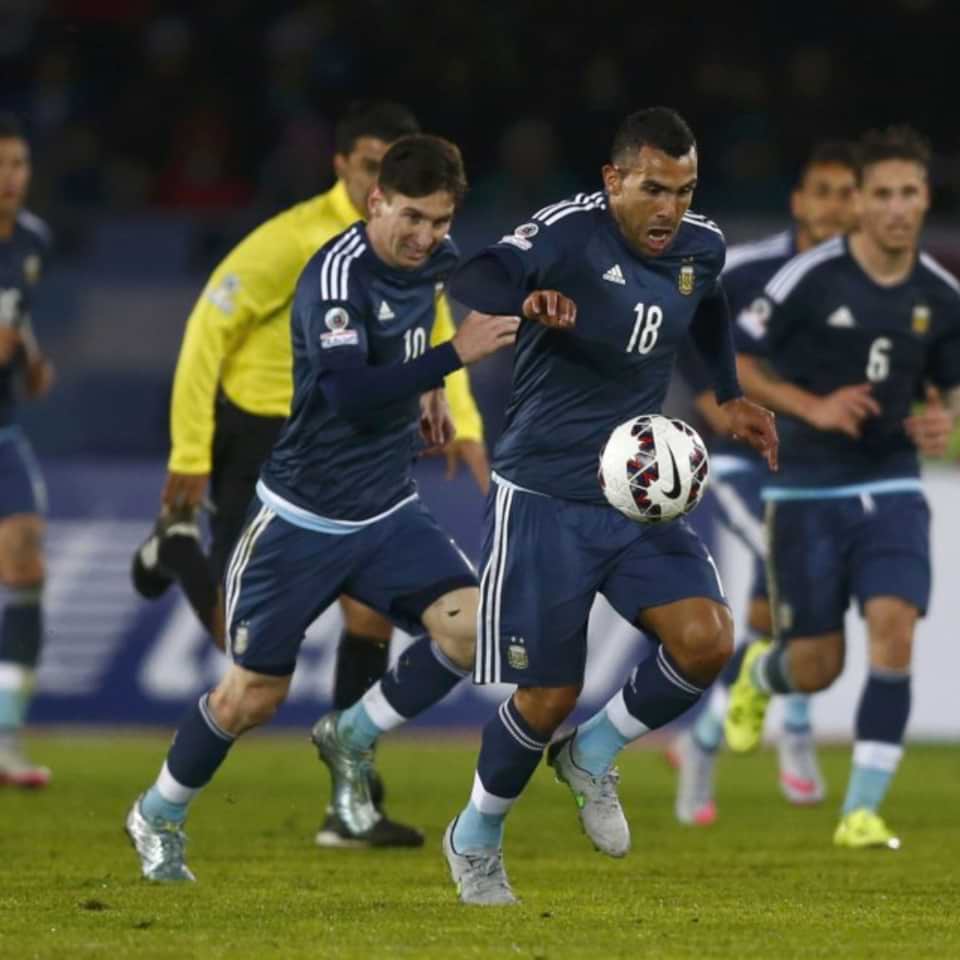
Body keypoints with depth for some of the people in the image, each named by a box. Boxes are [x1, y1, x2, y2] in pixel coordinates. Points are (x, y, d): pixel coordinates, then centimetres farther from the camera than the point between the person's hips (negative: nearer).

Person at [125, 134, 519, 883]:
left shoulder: (432, 258, 0)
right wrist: (454, 356, -38)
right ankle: (158, 818, 29)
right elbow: (349, 395, -36)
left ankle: (351, 740, 5)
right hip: (304, 518, -6)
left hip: (390, 512, 6)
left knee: (468, 628, -18)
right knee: (254, 696, 3)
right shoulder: (338, 274, -23)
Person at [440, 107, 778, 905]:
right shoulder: (569, 232, -19)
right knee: (548, 698, -2)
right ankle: (475, 841, 26)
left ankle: (593, 756, 12)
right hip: (545, 499, -5)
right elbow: (473, 279, -36)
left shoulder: (702, 247, 0)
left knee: (707, 639, -16)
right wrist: (528, 299, -56)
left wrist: (730, 395, 15)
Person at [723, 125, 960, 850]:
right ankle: (760, 673, 43)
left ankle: (863, 810, -12)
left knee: (894, 629, -19)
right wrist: (814, 408, -18)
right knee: (818, 668, 3)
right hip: (808, 491, -2)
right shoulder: (812, 278, -12)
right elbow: (734, 362, -6)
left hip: (891, 489, 2)